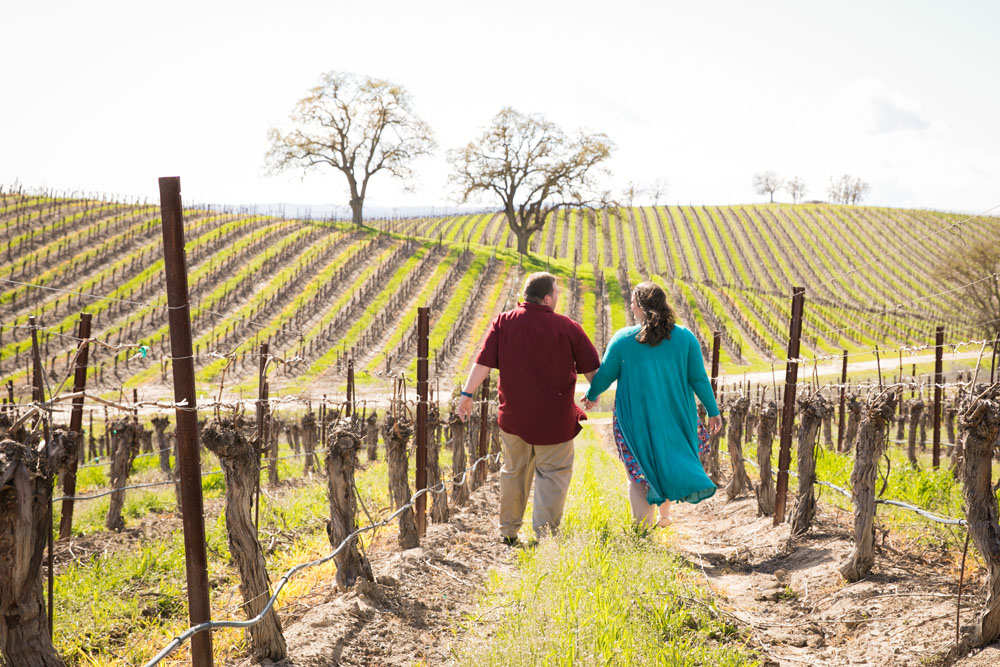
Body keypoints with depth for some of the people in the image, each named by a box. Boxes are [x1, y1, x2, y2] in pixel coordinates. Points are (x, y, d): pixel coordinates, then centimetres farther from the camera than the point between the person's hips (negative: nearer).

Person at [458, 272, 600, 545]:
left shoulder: (503, 322, -3)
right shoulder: (568, 327, -6)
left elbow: (483, 362, -8)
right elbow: (592, 367, 1)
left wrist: (467, 394, -3)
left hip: (513, 415, 3)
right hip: (554, 419, -3)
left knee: (513, 471, 18)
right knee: (553, 473, 8)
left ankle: (508, 532, 29)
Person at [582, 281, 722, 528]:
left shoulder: (622, 339, -10)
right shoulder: (685, 338, -5)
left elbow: (605, 375, -2)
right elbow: (699, 379, -2)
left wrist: (591, 395, 18)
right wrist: (713, 412, 8)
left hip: (636, 421, -2)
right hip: (676, 417, 2)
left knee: (640, 475, 9)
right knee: (669, 460, 25)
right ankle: (665, 514, 31)